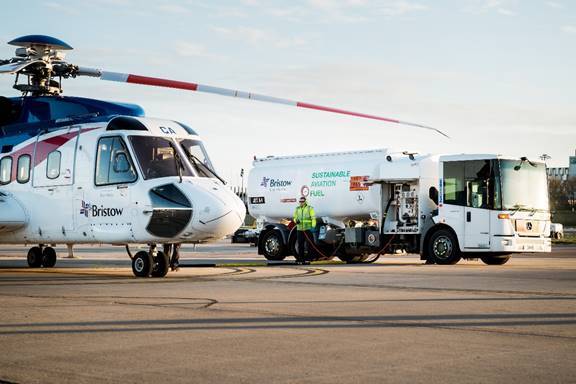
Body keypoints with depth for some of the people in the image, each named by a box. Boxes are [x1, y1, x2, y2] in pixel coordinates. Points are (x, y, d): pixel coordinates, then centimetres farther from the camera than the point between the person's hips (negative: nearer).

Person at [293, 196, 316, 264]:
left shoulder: (310, 208, 1)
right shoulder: (297, 209, 15)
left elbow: (313, 218, -5)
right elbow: (295, 217, 23)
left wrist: (313, 227, -17)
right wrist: (296, 220, -1)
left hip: (308, 229, -5)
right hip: (299, 229, 5)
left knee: (308, 244, -8)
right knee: (300, 245, 6)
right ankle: (301, 259, 12)